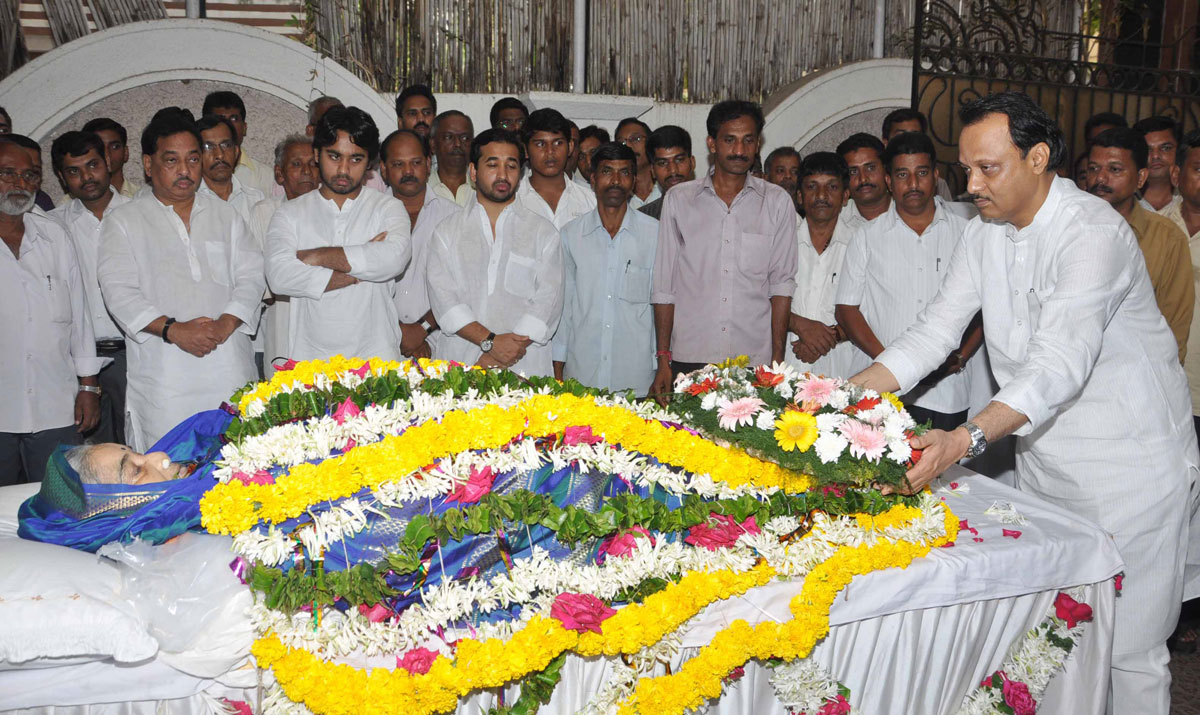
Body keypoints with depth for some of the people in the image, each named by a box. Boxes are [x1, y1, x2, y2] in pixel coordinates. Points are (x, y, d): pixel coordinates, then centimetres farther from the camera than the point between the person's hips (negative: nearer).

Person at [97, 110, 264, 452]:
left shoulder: (225, 215, 18)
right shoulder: (122, 221, 10)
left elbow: (251, 276, 8)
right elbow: (118, 291, -1)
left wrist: (224, 324, -10)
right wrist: (173, 329, -16)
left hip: (230, 373, 2)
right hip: (162, 381, -2)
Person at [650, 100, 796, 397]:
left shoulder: (777, 202, 7)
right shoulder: (678, 198, 7)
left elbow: (782, 283, 6)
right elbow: (664, 285, 6)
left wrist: (778, 359, -1)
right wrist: (663, 359, 1)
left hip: (755, 361, 0)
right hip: (689, 359, 0)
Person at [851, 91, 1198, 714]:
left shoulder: (1093, 232, -22)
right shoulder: (986, 231, 3)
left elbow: (1060, 367, -33)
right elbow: (935, 330, 3)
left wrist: (966, 440, -46)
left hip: (1130, 469, -7)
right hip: (1042, 462, 7)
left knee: (1128, 651, 2)